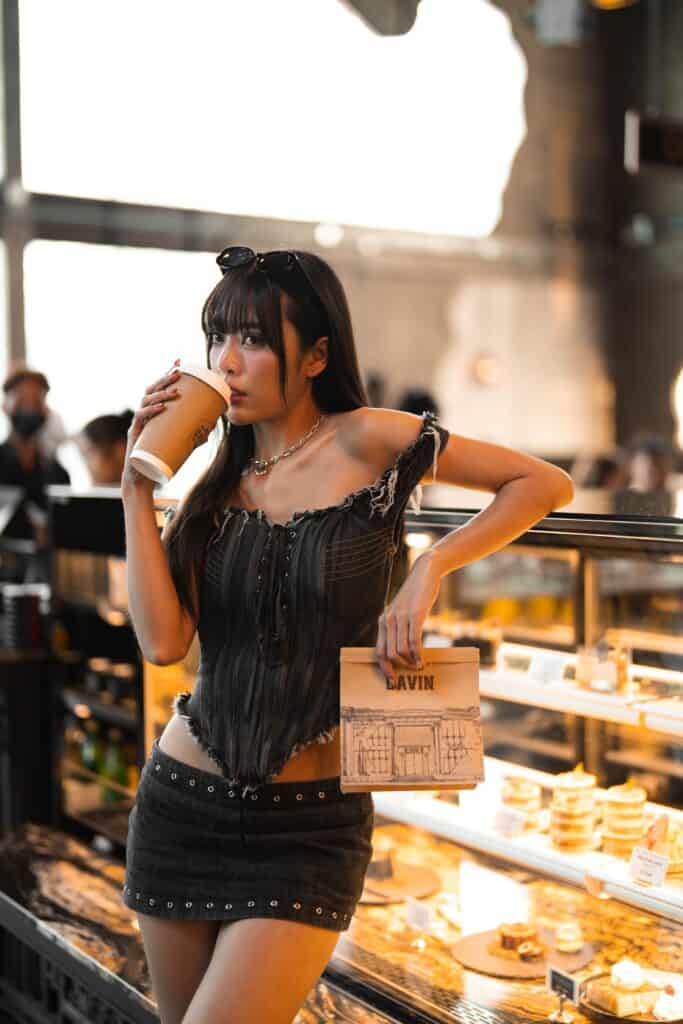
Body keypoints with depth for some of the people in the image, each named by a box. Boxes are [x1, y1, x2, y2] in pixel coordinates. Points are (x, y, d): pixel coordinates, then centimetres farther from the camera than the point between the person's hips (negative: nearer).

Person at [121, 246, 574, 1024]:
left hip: (308, 827, -4)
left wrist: (428, 569, -15)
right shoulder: (214, 486, 5)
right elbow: (163, 639, -9)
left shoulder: (364, 441, -7)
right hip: (182, 806, 5)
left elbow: (544, 484, -5)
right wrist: (138, 484, -8)